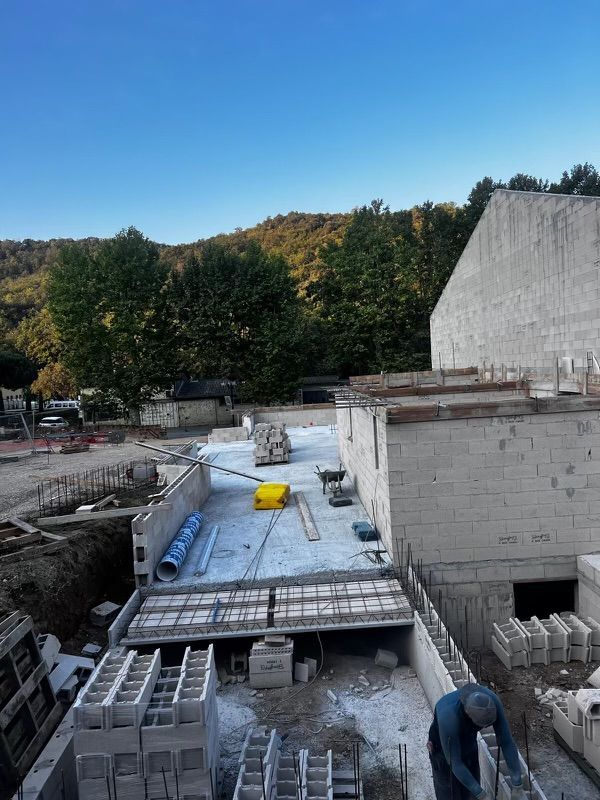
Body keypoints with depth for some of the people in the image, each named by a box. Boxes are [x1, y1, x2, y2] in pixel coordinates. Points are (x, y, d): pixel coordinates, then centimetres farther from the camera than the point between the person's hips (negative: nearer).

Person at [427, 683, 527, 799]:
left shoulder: (493, 701, -31)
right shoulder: (448, 718, -43)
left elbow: (506, 743, -22)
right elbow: (454, 762, -32)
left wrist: (518, 788, -21)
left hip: (469, 742, 4)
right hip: (443, 746, -4)